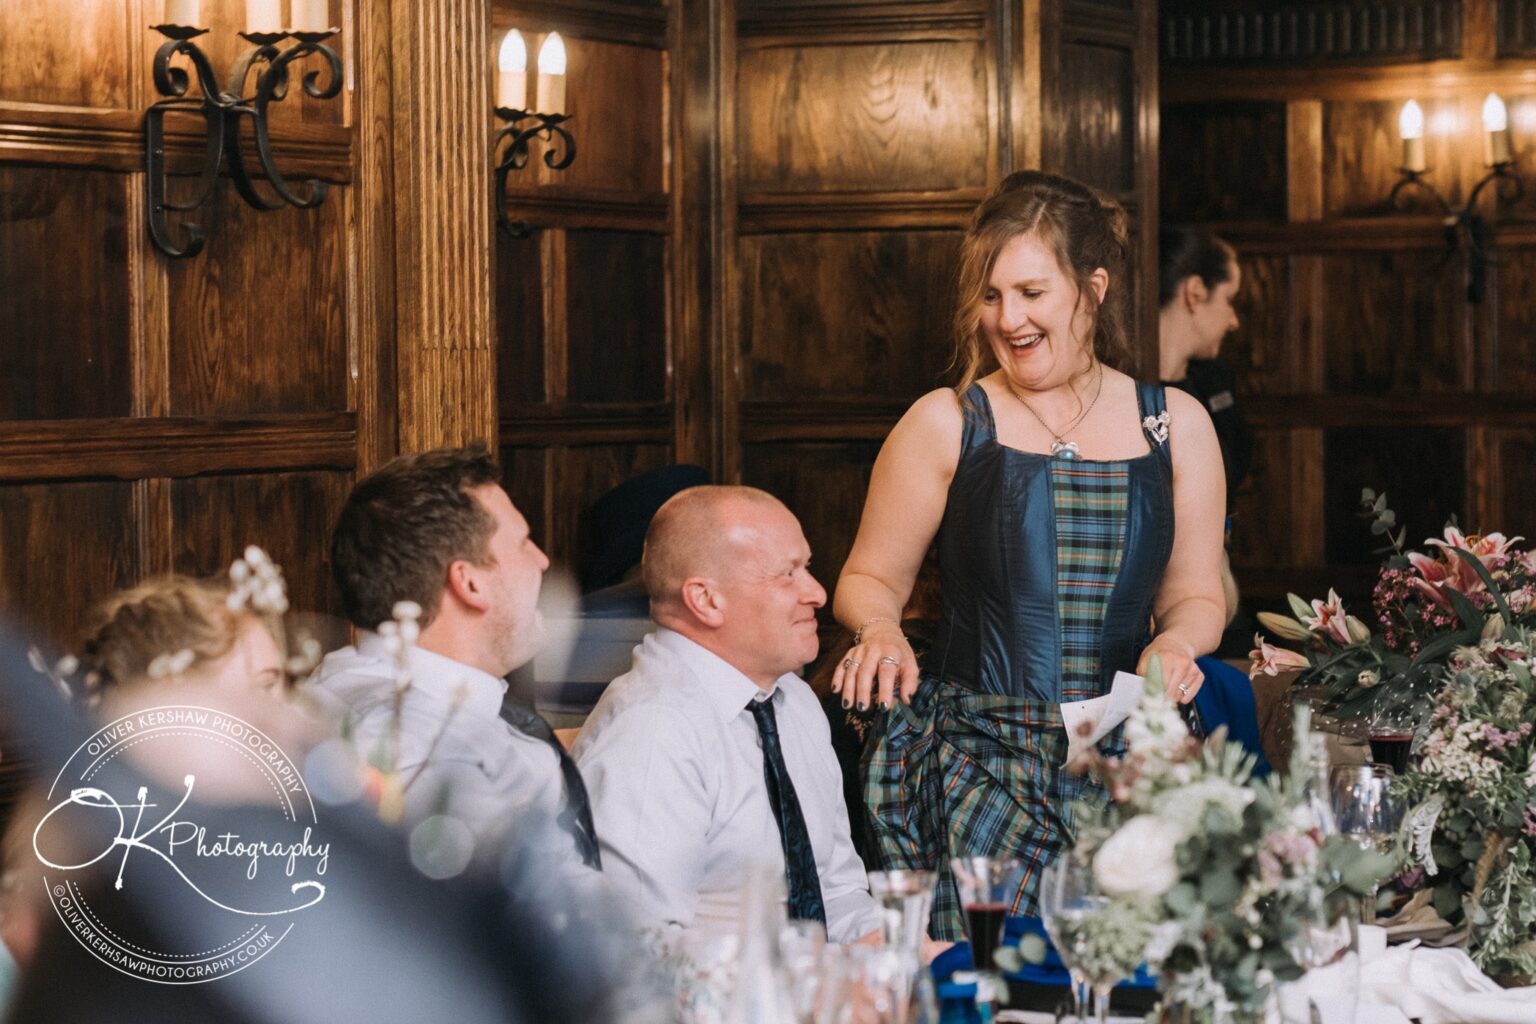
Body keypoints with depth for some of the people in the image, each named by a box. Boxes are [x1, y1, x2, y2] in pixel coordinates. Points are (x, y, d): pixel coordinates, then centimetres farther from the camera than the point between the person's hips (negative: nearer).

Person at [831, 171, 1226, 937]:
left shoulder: (1175, 426, 11)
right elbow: (869, 579, 9)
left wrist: (1177, 641, -5)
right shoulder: (946, 426, 4)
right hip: (975, 752, -2)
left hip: (1121, 758, 2)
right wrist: (880, 631, -13)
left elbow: (1194, 594, 17)